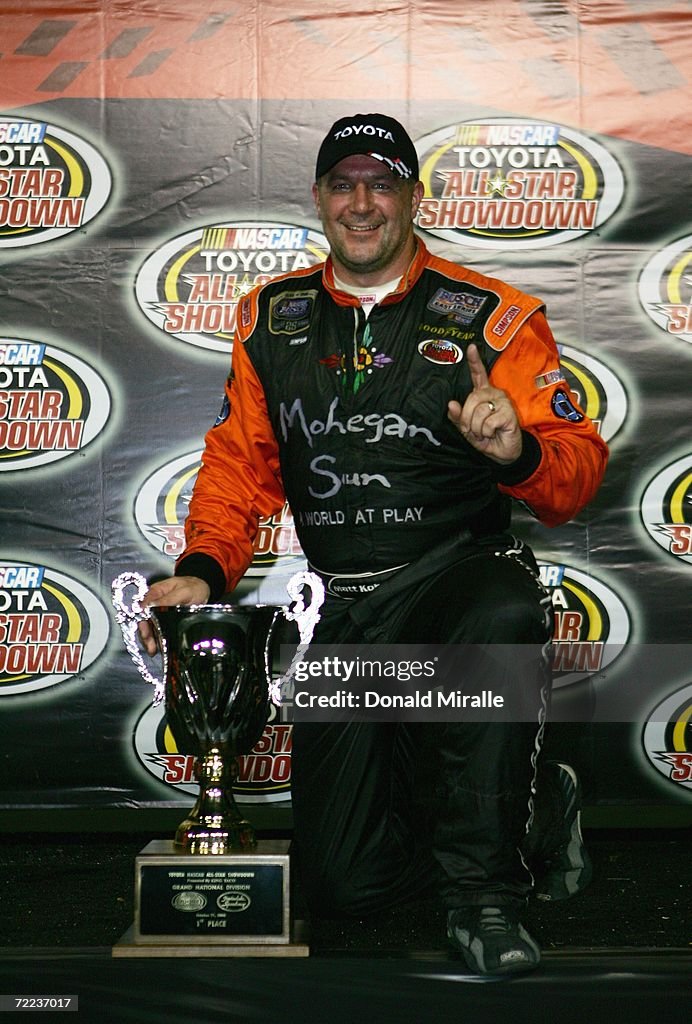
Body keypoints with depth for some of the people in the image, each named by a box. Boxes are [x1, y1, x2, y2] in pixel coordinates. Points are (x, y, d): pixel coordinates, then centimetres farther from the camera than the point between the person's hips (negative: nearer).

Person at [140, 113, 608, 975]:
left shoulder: (492, 317, -1)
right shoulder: (271, 320, 11)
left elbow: (579, 469, -5)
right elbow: (241, 463, 15)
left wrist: (519, 451, -27)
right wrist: (202, 569, -2)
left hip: (459, 571, -3)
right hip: (344, 617, 4)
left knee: (504, 623, -42)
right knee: (340, 882, 0)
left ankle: (486, 888, -19)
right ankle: (529, 809, 30)